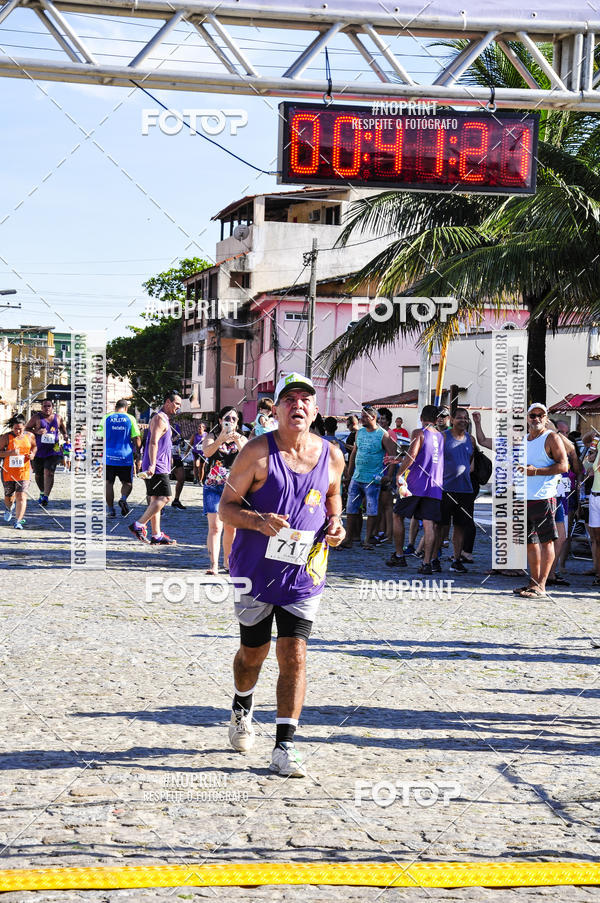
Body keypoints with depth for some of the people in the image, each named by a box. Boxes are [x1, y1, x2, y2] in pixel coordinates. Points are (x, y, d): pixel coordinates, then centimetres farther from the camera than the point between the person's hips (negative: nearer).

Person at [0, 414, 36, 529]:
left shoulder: (30, 436, 3)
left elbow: (34, 446, 23)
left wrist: (33, 454, 2)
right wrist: (10, 453, -22)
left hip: (24, 471, 0)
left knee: (21, 496, -12)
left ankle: (18, 521, -11)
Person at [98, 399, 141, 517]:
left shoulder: (107, 418, 3)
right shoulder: (130, 419, 1)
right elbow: (137, 440, -2)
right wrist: (136, 447, 18)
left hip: (109, 457, 0)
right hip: (125, 457, 0)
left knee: (108, 483, 9)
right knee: (127, 483, 11)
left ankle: (111, 509, 4)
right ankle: (123, 499, -17)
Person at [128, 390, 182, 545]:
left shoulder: (164, 419, 22)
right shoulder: (160, 418, -11)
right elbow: (153, 442, -22)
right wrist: (152, 465, -30)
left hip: (159, 467, 10)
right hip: (157, 467, -10)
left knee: (156, 500, 8)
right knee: (164, 497, -14)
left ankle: (156, 535, 9)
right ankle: (138, 525, -15)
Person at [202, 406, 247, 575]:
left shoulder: (242, 439, 6)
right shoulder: (212, 436, 3)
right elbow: (207, 452, -18)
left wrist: (238, 441, -30)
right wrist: (221, 439, -35)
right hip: (213, 487, -2)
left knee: (231, 528, 8)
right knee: (215, 527, -12)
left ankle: (227, 561, 24)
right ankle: (214, 565, -18)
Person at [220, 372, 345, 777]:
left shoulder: (332, 456, 1)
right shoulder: (258, 452, -10)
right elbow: (226, 506, -6)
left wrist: (335, 523, 0)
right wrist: (259, 521, -25)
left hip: (304, 574, 1)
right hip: (255, 572, -1)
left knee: (295, 656, -8)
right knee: (253, 653, 14)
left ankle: (285, 747, -4)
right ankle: (242, 709, 46)